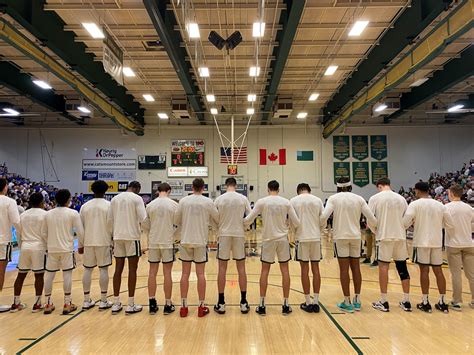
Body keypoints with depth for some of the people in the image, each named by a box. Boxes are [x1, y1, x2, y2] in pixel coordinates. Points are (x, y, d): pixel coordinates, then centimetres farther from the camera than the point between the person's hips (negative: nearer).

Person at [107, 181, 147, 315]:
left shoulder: (115, 199, 10)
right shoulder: (137, 198, -5)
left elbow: (109, 220, 9)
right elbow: (143, 219, -14)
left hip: (118, 237, 5)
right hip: (132, 236, -5)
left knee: (118, 269, 10)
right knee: (132, 269, 1)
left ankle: (116, 304, 15)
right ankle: (131, 305, 5)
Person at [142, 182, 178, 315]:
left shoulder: (150, 205, 1)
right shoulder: (174, 204, -6)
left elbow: (145, 226, 5)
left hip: (153, 243, 2)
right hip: (168, 242, -2)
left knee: (152, 272, 10)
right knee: (167, 273, 5)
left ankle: (152, 304, 16)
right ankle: (168, 304, 12)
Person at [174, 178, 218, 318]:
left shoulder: (183, 201, -2)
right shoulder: (208, 202, -5)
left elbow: (176, 221, 3)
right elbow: (217, 220, 3)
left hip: (185, 241, 1)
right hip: (201, 241, -1)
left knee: (185, 273, 8)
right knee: (200, 273, 6)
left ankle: (184, 306, 14)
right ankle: (202, 306, 13)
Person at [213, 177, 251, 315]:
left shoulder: (219, 199, -3)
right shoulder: (243, 198, -2)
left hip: (224, 235, 0)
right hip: (239, 235, 1)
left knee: (222, 268, 6)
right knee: (241, 268, 8)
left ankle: (221, 303, 11)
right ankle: (244, 303, 13)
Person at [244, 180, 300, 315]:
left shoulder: (262, 202, -6)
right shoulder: (286, 202, -2)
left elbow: (248, 220, -7)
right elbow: (296, 223, -2)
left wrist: (243, 221, 14)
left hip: (268, 239, -1)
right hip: (283, 239, 1)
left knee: (265, 271, 8)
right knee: (284, 270, 9)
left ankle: (262, 305, 12)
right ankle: (286, 305, 15)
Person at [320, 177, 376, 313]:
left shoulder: (333, 198, -4)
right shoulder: (358, 198, 3)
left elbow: (324, 216, -17)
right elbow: (372, 218, 1)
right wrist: (373, 229, 20)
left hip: (340, 236, -3)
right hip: (356, 236, 3)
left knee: (344, 269, 2)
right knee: (355, 267, 12)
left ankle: (347, 303, 7)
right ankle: (357, 301, 19)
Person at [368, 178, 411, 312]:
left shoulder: (375, 198, -4)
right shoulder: (401, 198, 8)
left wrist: (375, 229, 11)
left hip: (384, 237, -4)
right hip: (400, 237, 4)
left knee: (383, 266, 2)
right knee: (402, 267, 11)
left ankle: (383, 302, 6)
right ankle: (406, 301, 18)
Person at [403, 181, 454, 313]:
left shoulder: (415, 204, -8)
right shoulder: (440, 205, 5)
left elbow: (405, 223, -17)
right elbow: (450, 224, 8)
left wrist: (414, 221, 5)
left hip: (422, 242, -4)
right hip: (437, 242, 4)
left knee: (424, 270, 2)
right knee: (438, 271, 10)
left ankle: (425, 302, 7)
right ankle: (443, 302, 17)